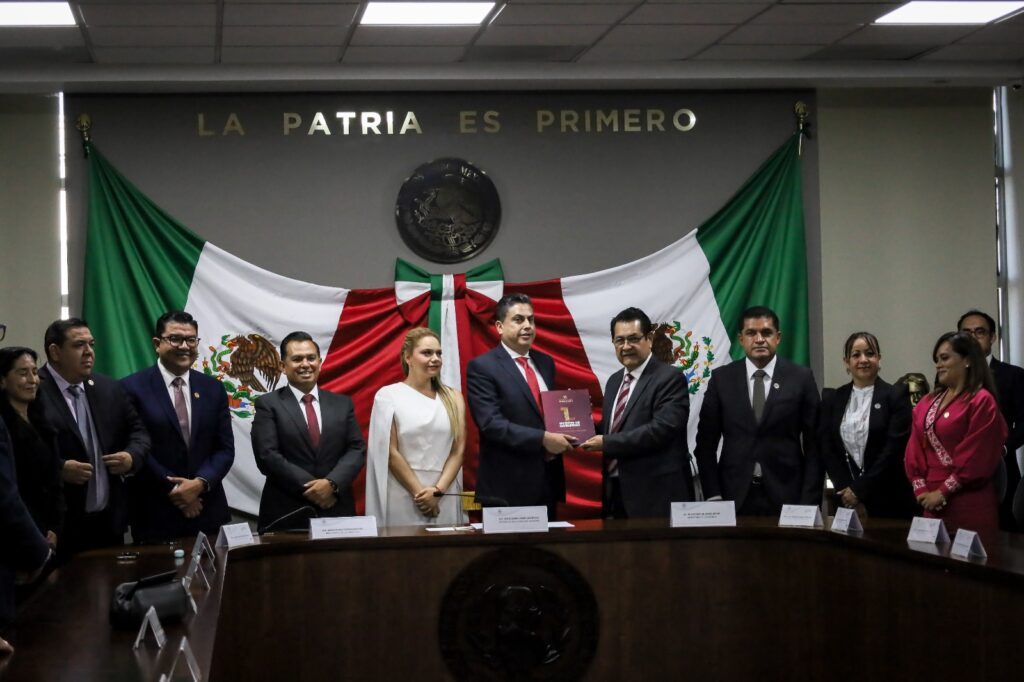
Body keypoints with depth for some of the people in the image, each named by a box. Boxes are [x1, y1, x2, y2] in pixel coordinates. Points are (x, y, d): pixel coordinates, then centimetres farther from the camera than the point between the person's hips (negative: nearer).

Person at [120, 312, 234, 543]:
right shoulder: (133, 388, -3)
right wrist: (172, 489, -11)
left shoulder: (213, 389, 9)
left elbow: (225, 448, 7)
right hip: (155, 515, -4)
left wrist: (201, 483, -10)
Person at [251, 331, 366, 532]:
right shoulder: (268, 405, 0)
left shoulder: (342, 404, 11)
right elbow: (267, 456, -10)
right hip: (285, 514, -3)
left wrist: (332, 483, -14)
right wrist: (310, 488, -15)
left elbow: (357, 449, 4)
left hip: (337, 511, 3)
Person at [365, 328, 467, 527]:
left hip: (445, 497, 3)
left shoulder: (453, 398, 11)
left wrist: (438, 490, -8)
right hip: (403, 494, -3)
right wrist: (419, 493, -9)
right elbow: (389, 452, -4)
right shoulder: (388, 396, 1)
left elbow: (458, 449, 6)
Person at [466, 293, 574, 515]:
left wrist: (563, 435, -1)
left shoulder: (545, 363, 14)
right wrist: (543, 439, -21)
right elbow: (491, 423, -17)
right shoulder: (482, 367, -7)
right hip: (507, 487, -6)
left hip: (547, 482, 6)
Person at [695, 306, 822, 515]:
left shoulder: (801, 378, 1)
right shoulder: (721, 378, 4)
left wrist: (809, 501, -6)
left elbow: (813, 443, 1)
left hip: (786, 497, -1)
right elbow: (706, 441, 5)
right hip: (735, 498, 1)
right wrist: (713, 495, -3)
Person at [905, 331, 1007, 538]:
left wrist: (942, 492, -11)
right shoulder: (927, 403, 15)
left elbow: (976, 457, -12)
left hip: (968, 504, -6)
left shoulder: (981, 401, -6)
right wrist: (921, 489, -3)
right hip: (932, 502, 6)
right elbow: (914, 450, 11)